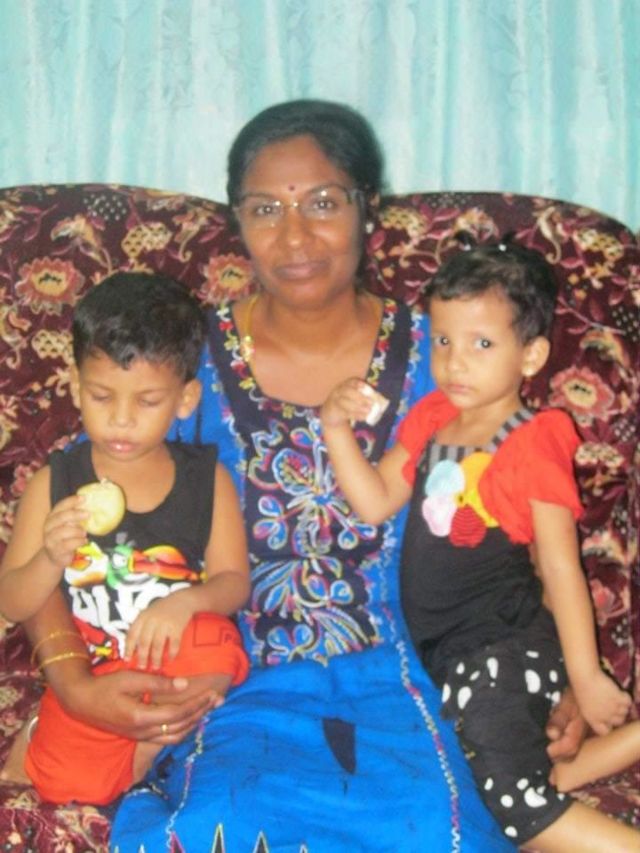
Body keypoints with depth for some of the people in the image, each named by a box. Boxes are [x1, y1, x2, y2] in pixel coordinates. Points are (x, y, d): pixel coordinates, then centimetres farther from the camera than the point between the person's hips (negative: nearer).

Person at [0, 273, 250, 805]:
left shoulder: (207, 480, -4)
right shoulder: (52, 485, -6)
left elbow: (234, 581, -4)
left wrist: (186, 601, -26)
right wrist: (52, 558, -25)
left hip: (181, 661, 1)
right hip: (88, 671, -1)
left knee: (210, 643, -32)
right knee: (74, 784, -24)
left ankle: (135, 759, -8)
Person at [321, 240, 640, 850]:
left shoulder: (532, 447, -12)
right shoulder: (431, 420, 7)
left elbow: (561, 568, -12)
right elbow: (375, 503, 7)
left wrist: (587, 677, -12)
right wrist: (337, 430, -6)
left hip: (505, 644, -6)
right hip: (440, 641, 7)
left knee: (511, 795, -20)